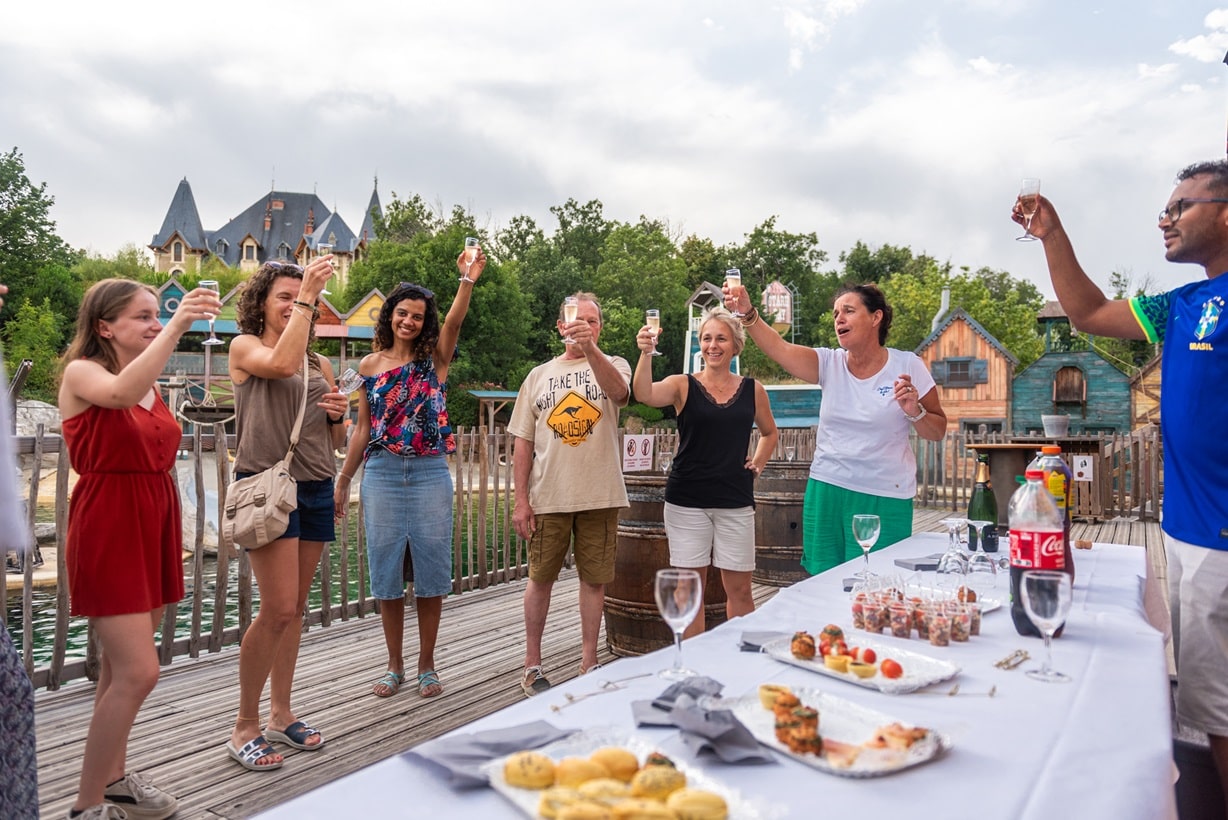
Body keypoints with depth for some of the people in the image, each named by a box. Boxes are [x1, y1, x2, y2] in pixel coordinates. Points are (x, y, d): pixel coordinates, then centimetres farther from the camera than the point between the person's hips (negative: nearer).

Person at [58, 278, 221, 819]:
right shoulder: (81, 372, -9)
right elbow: (121, 394, -34)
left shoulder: (151, 383, 12)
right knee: (137, 672, -10)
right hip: (107, 531, -7)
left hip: (153, 525, 7)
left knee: (122, 668, 15)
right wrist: (177, 327, -38)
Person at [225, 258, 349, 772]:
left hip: (316, 488, 6)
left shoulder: (320, 363, 17)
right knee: (278, 609, -10)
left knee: (295, 608, 11)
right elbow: (281, 363, -24)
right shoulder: (245, 347, 1)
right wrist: (306, 296, -19)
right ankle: (244, 728, 5)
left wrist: (339, 415, -1)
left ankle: (280, 714, 24)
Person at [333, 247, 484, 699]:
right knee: (386, 570, 7)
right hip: (382, 474, 2)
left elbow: (454, 320, -16)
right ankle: (394, 665, 22)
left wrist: (468, 279, -33)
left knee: (430, 568, 4)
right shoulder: (370, 365, 8)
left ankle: (426, 665, 19)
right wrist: (343, 480, 10)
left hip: (429, 474, -1)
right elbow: (362, 428, 11)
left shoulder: (434, 359, 4)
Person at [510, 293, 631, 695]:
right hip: (548, 496, 1)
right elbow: (523, 443, 7)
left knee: (594, 579, 8)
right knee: (540, 578, 9)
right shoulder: (538, 376, 9)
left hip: (600, 495, -1)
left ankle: (589, 662, 23)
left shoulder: (613, 365, 4)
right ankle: (532, 664, 23)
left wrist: (589, 347, -37)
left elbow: (619, 392, -23)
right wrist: (521, 500, 0)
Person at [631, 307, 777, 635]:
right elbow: (645, 395, -22)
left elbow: (770, 432, 23)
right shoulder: (683, 386, -1)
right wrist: (645, 354, -37)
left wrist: (758, 463, 7)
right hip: (687, 500, -1)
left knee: (739, 589, 8)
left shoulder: (752, 390, 5)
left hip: (735, 501, 2)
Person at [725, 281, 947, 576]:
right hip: (826, 492, 3)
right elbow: (779, 348, -18)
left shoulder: (908, 366, -5)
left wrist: (914, 411, -18)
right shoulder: (830, 363, 0)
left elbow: (938, 432, 2)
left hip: (884, 499, -3)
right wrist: (748, 314, -33)